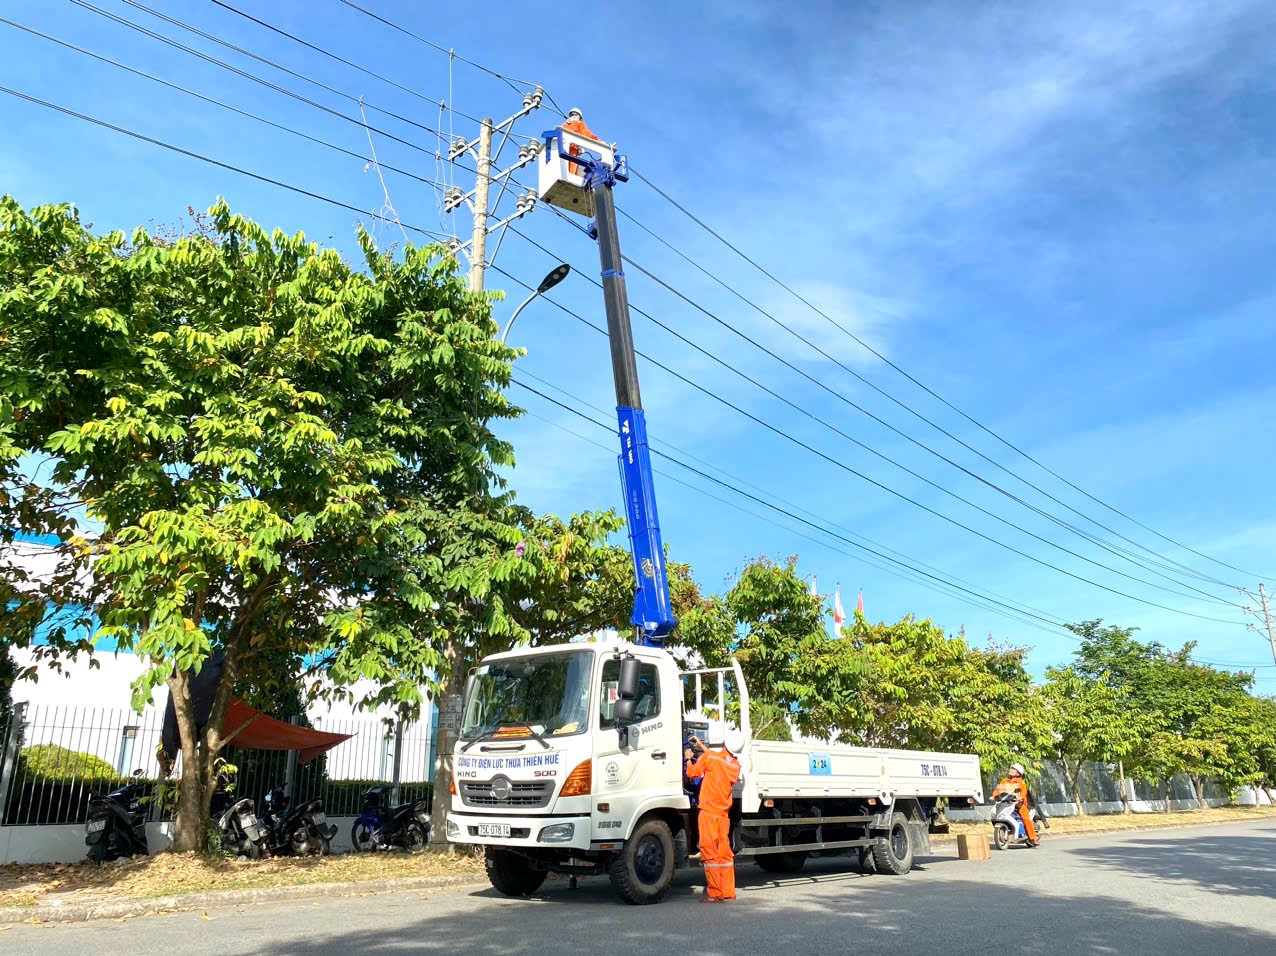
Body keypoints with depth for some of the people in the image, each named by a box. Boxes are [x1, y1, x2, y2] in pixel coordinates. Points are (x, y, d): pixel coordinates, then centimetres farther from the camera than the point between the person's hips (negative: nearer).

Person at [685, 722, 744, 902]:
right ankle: (728, 891, 18)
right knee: (724, 852, 12)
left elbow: (692, 773, 1)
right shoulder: (735, 765, 5)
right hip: (724, 813, 6)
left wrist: (689, 758, 20)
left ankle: (715, 894, -5)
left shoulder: (708, 757, -12)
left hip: (708, 811, -6)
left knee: (709, 852, -4)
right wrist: (701, 745, 31)